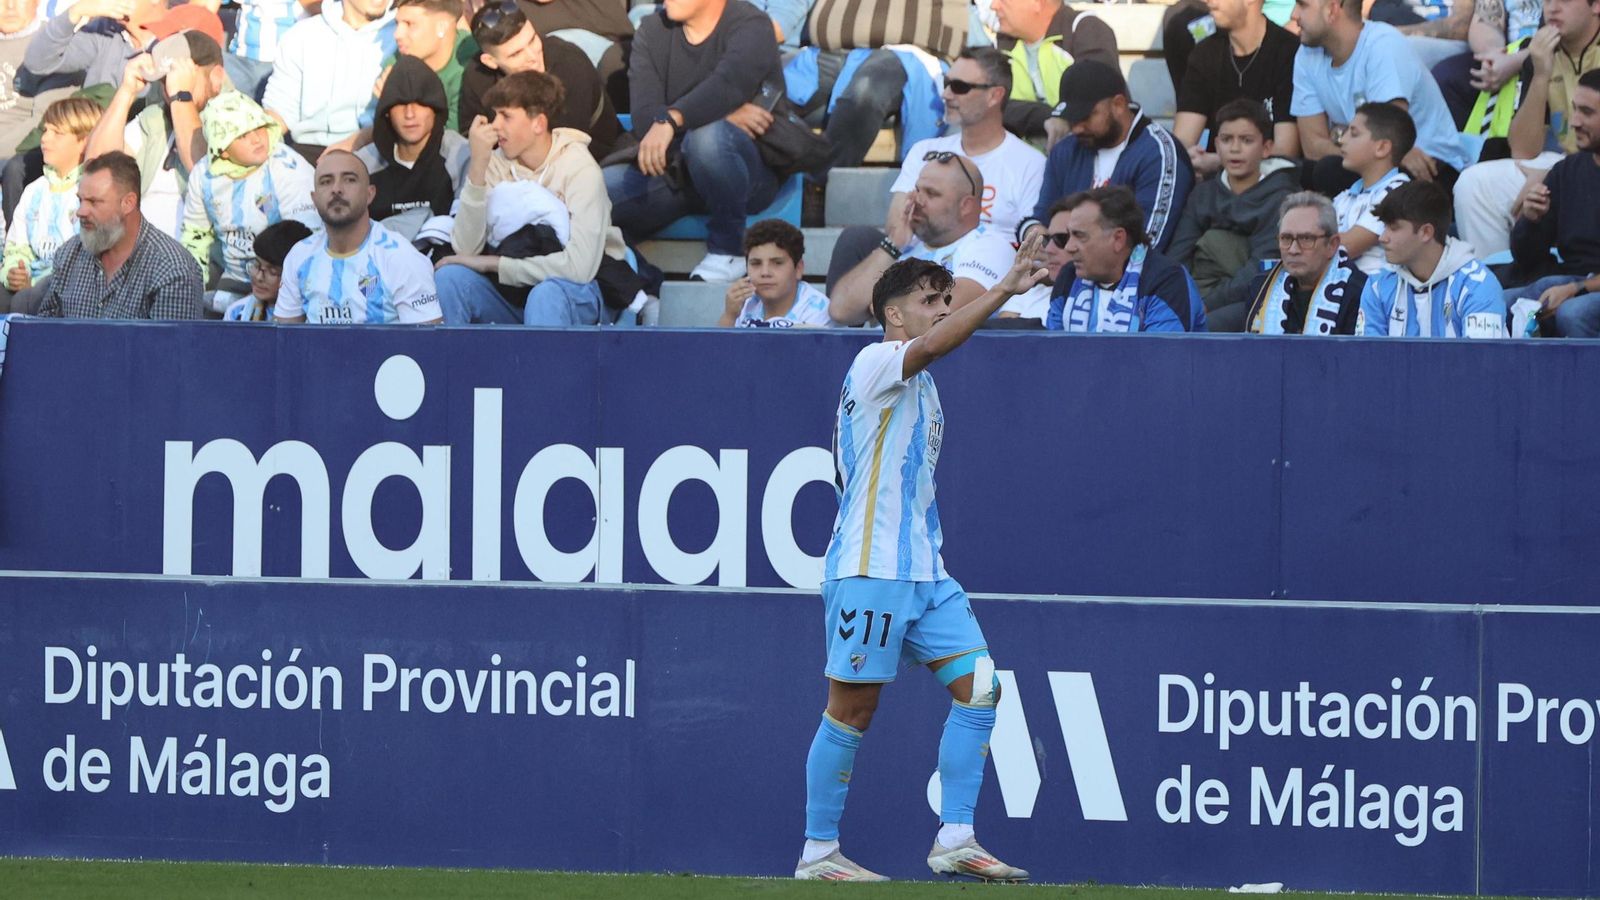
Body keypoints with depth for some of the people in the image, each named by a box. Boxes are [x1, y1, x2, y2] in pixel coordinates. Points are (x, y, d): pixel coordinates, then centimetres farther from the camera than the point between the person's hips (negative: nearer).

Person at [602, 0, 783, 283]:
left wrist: (670, 120, -47)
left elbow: (727, 84, -31)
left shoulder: (750, 26, -8)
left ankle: (728, 247, -17)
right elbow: (644, 119, -9)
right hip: (672, 173, 4)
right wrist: (728, 115, -21)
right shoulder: (652, 31, 5)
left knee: (708, 136, -38)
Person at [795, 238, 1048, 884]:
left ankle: (955, 841, -1)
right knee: (852, 710, -3)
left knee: (978, 687, -3)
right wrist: (1004, 291, -34)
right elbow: (932, 344, -29)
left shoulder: (919, 388, 20)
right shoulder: (876, 364, -8)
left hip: (924, 572, 9)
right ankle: (817, 854, 5)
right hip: (869, 570, -9)